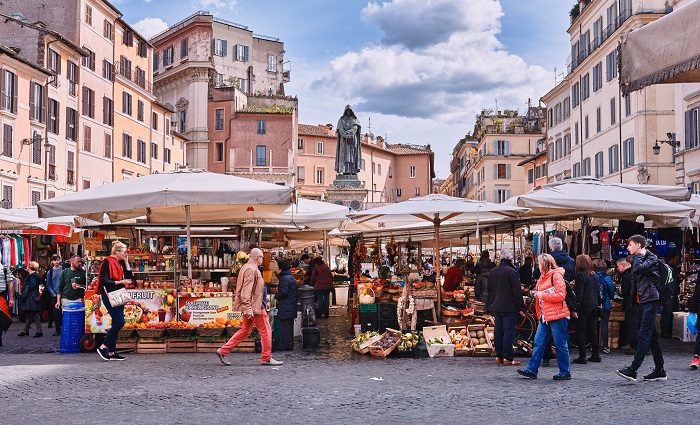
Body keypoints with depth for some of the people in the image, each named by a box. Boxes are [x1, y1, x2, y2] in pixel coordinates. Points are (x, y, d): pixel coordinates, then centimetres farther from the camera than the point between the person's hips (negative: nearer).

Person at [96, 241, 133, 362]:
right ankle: (103, 347, -4)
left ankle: (112, 352, 12)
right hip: (109, 296, -9)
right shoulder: (107, 263, -11)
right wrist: (120, 282, -22)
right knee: (119, 321, -15)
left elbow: (129, 276, 10)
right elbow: (104, 281, -17)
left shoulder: (120, 263, 13)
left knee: (116, 323, 8)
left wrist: (126, 262, 4)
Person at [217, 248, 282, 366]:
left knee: (245, 331, 15)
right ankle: (267, 358, 6)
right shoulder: (252, 270, -16)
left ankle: (223, 351, 13)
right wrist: (248, 308, -26)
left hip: (250, 307, 11)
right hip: (254, 307, -11)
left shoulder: (246, 267, 17)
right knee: (266, 331, 0)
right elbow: (246, 291, -23)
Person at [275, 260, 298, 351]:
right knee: (290, 326, 15)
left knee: (284, 327, -4)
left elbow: (283, 292, -21)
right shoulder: (291, 277, 14)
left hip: (285, 307, -10)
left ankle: (285, 345, -2)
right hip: (292, 306, 10)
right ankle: (290, 345, 21)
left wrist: (276, 296, -3)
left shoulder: (284, 278, -16)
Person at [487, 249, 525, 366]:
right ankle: (508, 358, -4)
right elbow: (517, 291, -14)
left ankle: (499, 356, 17)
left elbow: (489, 289, 17)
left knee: (498, 331, 12)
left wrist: (490, 305, 25)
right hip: (509, 307, -7)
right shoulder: (512, 272, -14)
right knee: (509, 332, -4)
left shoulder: (493, 272, 9)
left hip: (496, 307, 7)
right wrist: (521, 306, -8)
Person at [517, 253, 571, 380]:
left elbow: (561, 295, -19)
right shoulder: (543, 277, 17)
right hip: (545, 316, 9)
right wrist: (537, 294, 10)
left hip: (557, 315, -9)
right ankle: (532, 370, 8)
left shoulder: (556, 275, -11)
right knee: (539, 342, 6)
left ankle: (565, 372, 10)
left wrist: (543, 295, -15)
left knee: (561, 345, 0)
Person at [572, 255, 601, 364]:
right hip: (594, 306, 7)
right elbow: (598, 292, 14)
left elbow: (579, 294, -16)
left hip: (584, 306, -7)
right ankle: (596, 355, 18)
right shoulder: (594, 275, 9)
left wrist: (576, 308, -14)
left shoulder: (580, 275, -13)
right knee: (592, 330, 14)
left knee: (580, 331, -1)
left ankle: (582, 357, -3)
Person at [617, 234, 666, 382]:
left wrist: (639, 255, -9)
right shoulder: (639, 260, 21)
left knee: (644, 335, -13)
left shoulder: (652, 258, -7)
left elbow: (638, 269, -23)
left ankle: (632, 370, -19)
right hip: (643, 301, 10)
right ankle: (659, 371, 15)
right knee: (652, 336, 10)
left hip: (650, 299, -10)